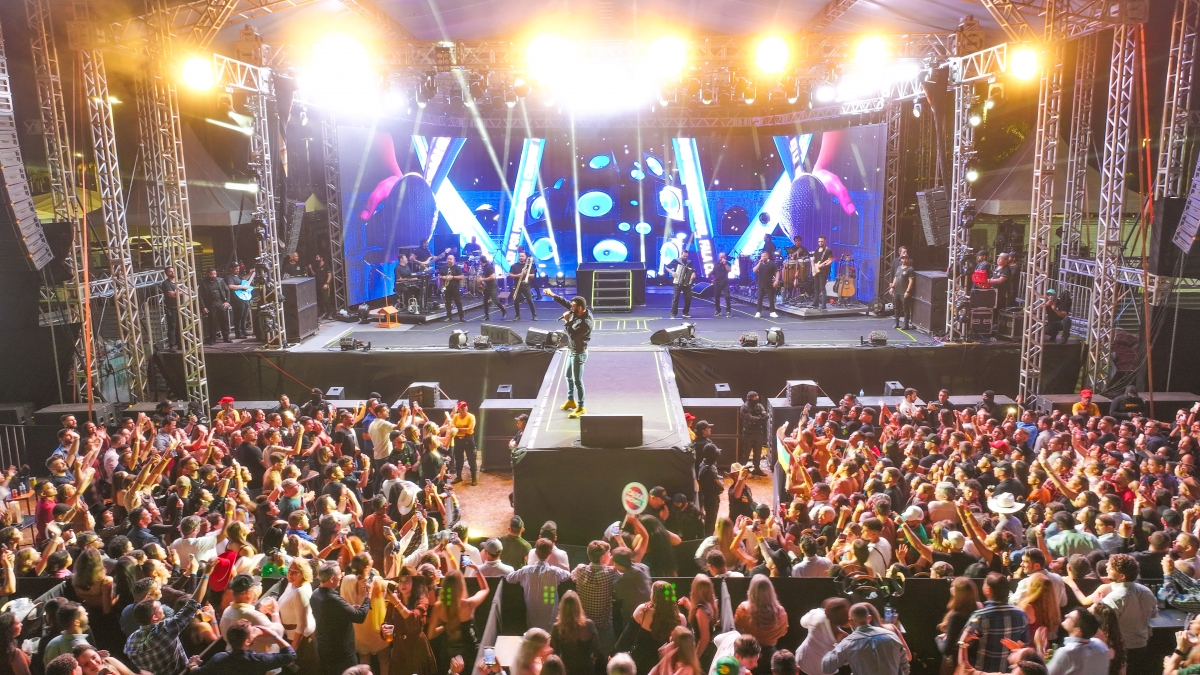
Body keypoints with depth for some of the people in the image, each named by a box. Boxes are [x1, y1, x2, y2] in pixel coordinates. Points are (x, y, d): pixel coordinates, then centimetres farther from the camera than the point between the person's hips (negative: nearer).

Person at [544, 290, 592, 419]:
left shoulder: (585, 323, -30)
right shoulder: (578, 312, -4)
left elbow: (572, 335, -33)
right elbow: (565, 302, 8)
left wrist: (568, 321, -26)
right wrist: (552, 295, 5)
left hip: (578, 353, -10)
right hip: (572, 351, 10)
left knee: (577, 381, -3)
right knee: (569, 376, 23)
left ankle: (581, 408, 7)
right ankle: (571, 400, 39)